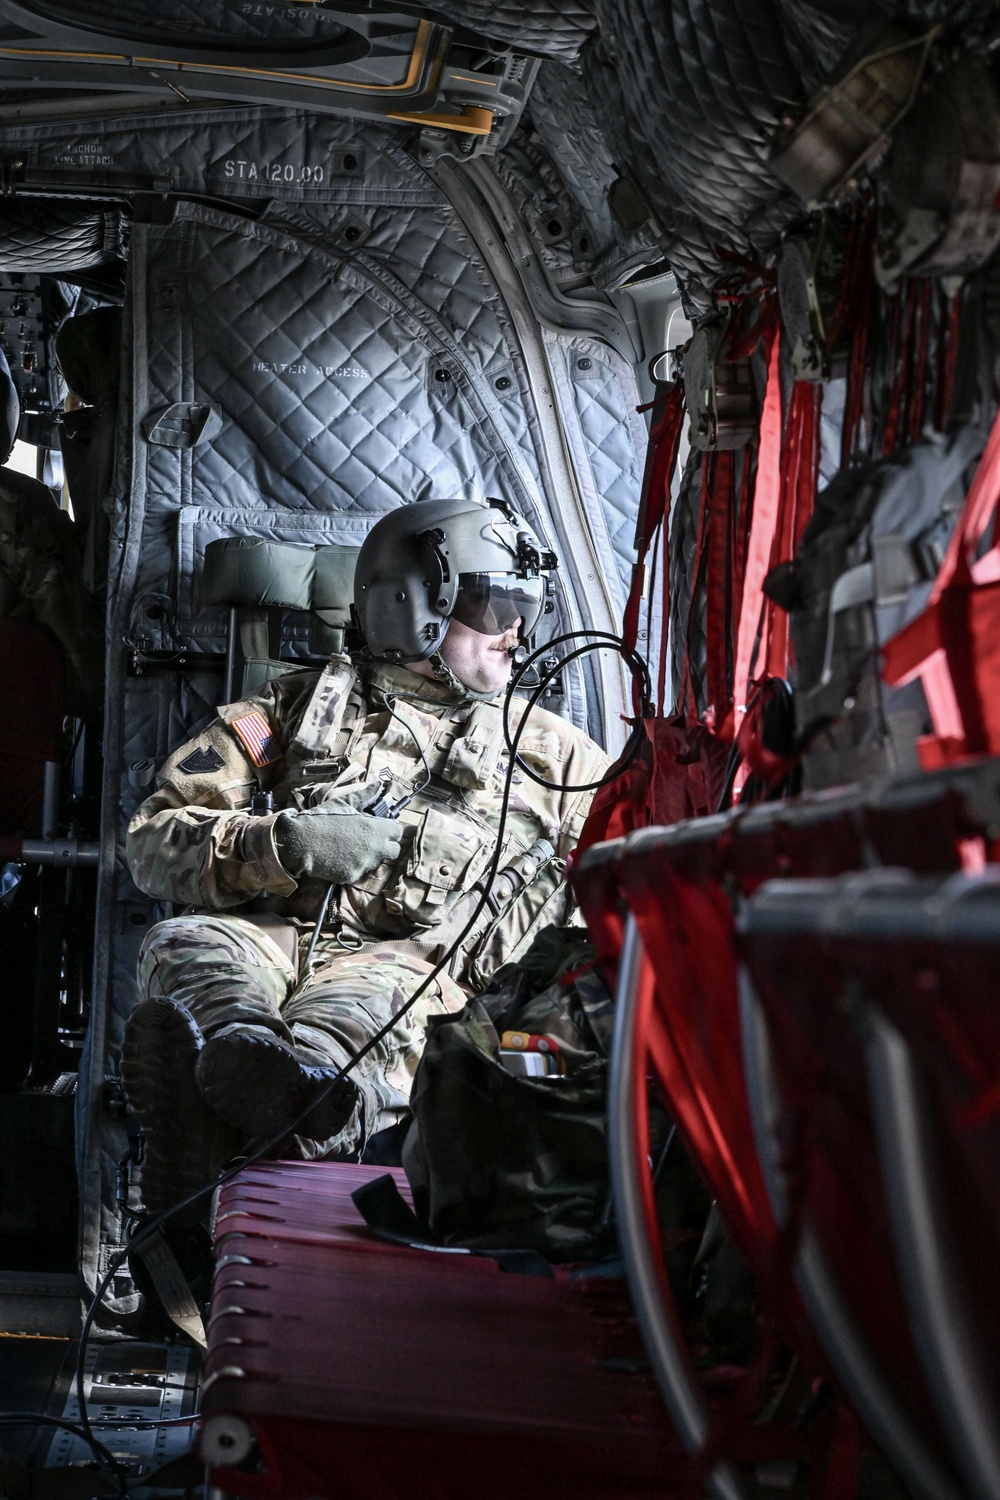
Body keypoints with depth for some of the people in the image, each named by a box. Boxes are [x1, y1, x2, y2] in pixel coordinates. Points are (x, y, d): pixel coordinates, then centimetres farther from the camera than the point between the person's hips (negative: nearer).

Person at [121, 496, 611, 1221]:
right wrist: (283, 843, -3)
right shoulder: (301, 704, 24)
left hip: (413, 965, -1)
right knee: (184, 946, -34)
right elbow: (158, 837, 15)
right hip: (273, 938, 1)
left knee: (368, 995, -39)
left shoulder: (548, 749, 30)